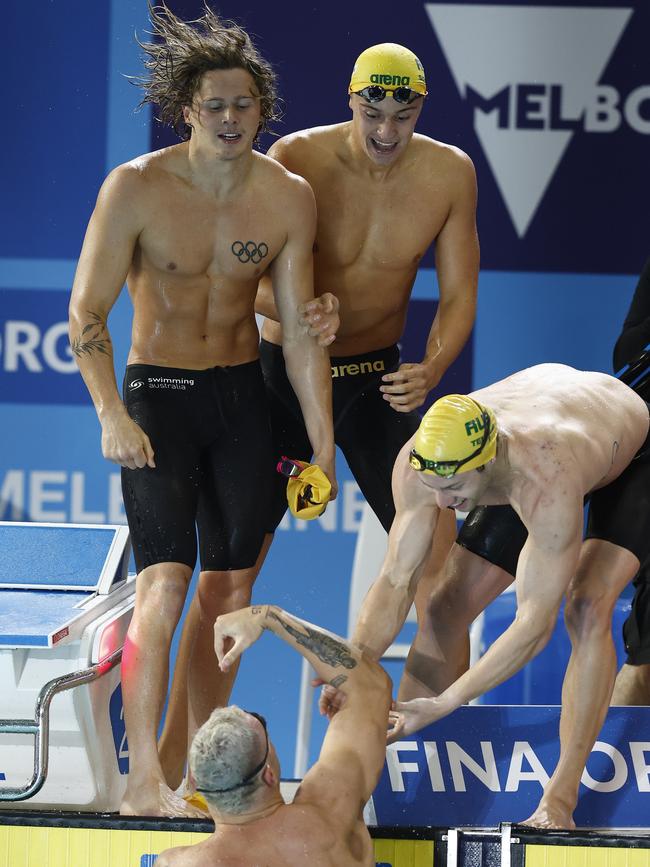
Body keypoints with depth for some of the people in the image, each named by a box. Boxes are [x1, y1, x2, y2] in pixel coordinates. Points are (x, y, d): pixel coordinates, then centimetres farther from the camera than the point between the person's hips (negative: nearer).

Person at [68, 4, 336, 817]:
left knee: (231, 584, 8)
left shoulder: (288, 198, -4)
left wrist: (322, 445, 0)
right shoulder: (136, 188, -15)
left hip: (244, 397, 4)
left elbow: (300, 332, 1)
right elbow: (85, 313, -11)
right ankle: (144, 779, -20)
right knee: (165, 578, -17)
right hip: (158, 392, -4)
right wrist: (112, 417, -22)